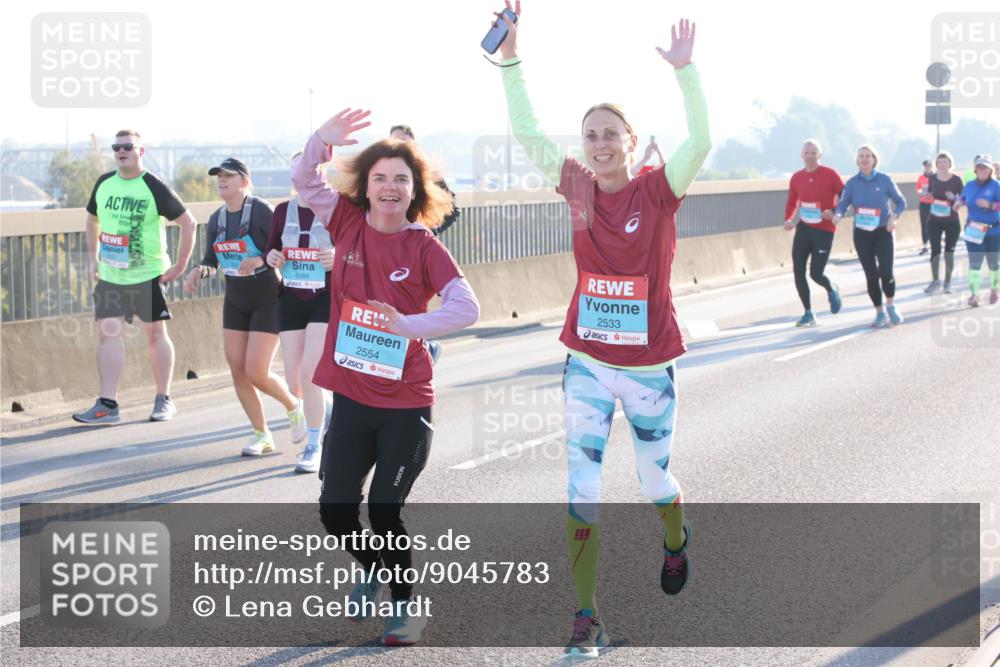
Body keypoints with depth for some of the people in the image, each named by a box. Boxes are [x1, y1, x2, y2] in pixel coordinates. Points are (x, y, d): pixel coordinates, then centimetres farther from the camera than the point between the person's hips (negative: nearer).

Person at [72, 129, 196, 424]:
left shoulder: (154, 188, -10)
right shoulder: (104, 184, 5)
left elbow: (188, 222, -7)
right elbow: (92, 218, 22)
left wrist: (180, 265, -9)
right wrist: (93, 258, 14)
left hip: (148, 275, -4)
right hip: (109, 275, 4)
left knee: (155, 335, 3)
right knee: (108, 333, -3)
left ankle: (163, 400, 14)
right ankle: (107, 404, -3)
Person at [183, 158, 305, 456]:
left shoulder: (261, 212, -17)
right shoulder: (216, 220, 5)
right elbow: (212, 260, 14)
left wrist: (261, 259, -34)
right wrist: (199, 271, -6)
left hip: (267, 300, -7)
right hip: (235, 301, 7)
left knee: (257, 373, -10)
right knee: (237, 370, 2)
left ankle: (294, 407, 20)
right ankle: (262, 435, 14)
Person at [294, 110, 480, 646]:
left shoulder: (425, 248, -10)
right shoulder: (349, 224, 0)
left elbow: (467, 308, -18)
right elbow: (305, 181, -7)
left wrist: (407, 324, -27)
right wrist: (323, 139, -24)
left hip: (406, 404, -3)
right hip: (351, 397, 3)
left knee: (383, 511, 1)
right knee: (335, 509, 8)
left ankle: (406, 603, 24)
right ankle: (373, 570, 39)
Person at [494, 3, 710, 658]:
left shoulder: (658, 189, -10)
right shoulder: (578, 186, -1)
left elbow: (701, 142, -26)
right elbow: (528, 133, -2)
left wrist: (685, 70, -35)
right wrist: (510, 59, -10)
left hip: (650, 367, -2)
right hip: (587, 364, 2)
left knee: (656, 481, 17)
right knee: (579, 491, -4)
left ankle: (676, 541, 53)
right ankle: (586, 620, 5)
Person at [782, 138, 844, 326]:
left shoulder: (830, 175, -9)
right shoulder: (797, 178, 4)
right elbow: (792, 202, 15)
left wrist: (834, 212, -20)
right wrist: (788, 219, -2)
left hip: (824, 230, -4)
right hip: (803, 228, 4)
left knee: (815, 274, -8)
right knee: (798, 272, -2)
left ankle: (832, 290, 28)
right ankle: (808, 313, 11)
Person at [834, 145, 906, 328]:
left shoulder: (884, 180, -5)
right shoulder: (852, 183, -1)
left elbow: (901, 203, 2)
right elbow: (843, 204, -5)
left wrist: (894, 216, -17)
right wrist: (838, 215, -28)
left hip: (883, 232, -2)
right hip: (862, 234, 2)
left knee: (886, 272, -13)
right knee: (871, 275, 1)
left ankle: (891, 306, 14)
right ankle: (880, 313, 17)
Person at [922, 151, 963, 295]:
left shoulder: (956, 180, -7)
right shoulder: (932, 179, 0)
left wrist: (954, 198, -25)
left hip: (952, 221, -2)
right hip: (934, 221, 2)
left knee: (949, 251, 4)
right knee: (935, 250, -3)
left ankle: (947, 282, 16)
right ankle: (935, 281, 8)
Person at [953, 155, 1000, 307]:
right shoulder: (970, 185, 2)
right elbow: (963, 198, 17)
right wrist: (959, 203, -4)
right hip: (973, 230, 2)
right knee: (974, 263, -10)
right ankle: (974, 295, -15)